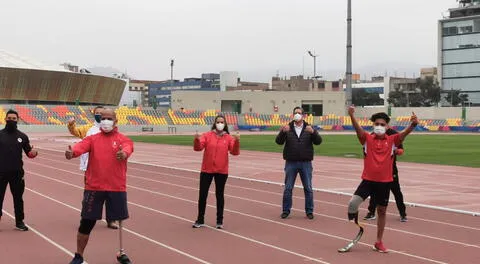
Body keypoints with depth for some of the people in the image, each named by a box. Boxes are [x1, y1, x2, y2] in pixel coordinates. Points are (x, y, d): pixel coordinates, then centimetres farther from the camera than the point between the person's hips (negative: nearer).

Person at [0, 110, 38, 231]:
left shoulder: (22, 136, 5)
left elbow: (29, 153, 7)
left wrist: (34, 152, -15)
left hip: (17, 172, 2)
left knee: (18, 197, 9)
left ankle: (19, 221, 18)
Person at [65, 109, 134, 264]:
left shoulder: (123, 139, 2)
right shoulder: (92, 139, 7)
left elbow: (127, 148, -21)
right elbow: (81, 146, -14)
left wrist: (123, 154, -45)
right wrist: (72, 153, -37)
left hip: (117, 187, -1)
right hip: (93, 187, 1)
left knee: (120, 221, 9)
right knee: (87, 222, 6)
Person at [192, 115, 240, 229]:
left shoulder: (228, 138, 0)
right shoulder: (207, 135, -1)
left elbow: (235, 152, -10)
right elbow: (198, 148, -11)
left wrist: (237, 141, -27)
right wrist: (197, 140, -32)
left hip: (222, 171, 0)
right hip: (207, 170, 0)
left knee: (219, 195, 8)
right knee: (202, 194, 4)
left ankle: (220, 221, 17)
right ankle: (200, 220, 16)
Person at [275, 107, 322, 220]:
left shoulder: (309, 128, 4)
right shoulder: (288, 128, 4)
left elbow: (318, 141, -8)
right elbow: (279, 141, -8)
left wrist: (313, 132, -27)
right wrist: (283, 132, -27)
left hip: (305, 163, 0)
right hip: (291, 163, 0)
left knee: (308, 188, 4)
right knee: (288, 188, 3)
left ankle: (309, 211, 13)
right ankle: (286, 210, 13)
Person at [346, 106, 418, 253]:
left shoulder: (392, 140, 1)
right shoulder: (367, 139, -1)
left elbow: (404, 133, -16)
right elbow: (358, 128, -19)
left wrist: (413, 124, -38)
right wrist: (352, 116, -39)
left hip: (385, 182, 1)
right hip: (368, 180, -1)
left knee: (382, 211, 11)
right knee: (353, 203, -18)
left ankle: (379, 242, 26)